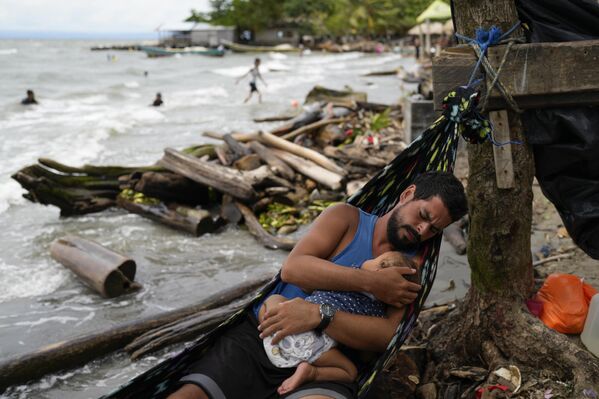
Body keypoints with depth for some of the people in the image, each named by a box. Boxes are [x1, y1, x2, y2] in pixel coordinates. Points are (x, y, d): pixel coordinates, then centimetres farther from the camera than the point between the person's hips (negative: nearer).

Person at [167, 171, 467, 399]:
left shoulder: (409, 271, 12)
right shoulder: (347, 218, 9)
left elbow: (387, 334, -5)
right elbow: (293, 268, -7)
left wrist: (319, 315, -19)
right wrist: (370, 283, -12)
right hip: (258, 335, 0)